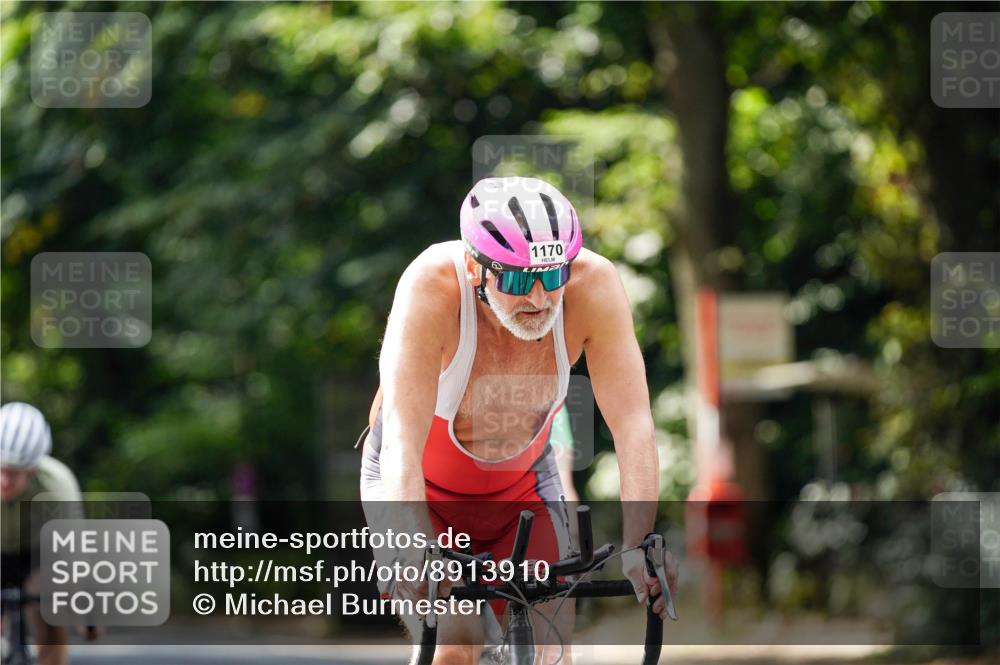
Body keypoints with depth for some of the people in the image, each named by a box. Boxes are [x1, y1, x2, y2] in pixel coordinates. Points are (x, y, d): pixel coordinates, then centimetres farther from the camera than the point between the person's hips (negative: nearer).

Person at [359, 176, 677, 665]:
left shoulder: (594, 285, -28)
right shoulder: (432, 287, -34)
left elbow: (633, 424, -30)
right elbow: (403, 437, -41)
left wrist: (639, 544, -43)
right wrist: (415, 551, -55)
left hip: (521, 482, 3)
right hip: (423, 486, -3)